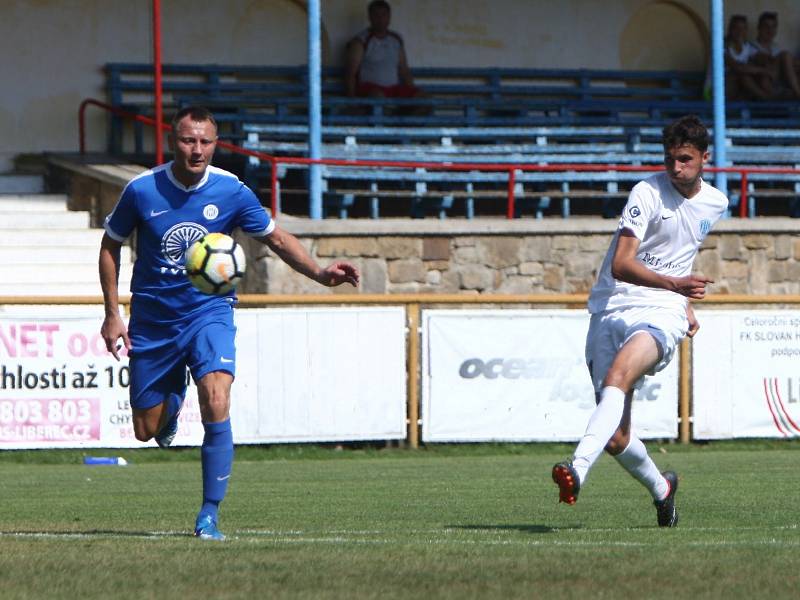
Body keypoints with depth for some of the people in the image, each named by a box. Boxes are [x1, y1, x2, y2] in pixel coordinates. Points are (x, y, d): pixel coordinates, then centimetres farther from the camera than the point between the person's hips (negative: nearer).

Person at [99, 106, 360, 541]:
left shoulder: (231, 192, -9)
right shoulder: (142, 190, -10)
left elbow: (277, 239, 1)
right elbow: (110, 246, 4)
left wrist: (319, 273, -16)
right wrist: (113, 314, -1)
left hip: (209, 313, -1)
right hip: (152, 321, 1)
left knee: (216, 403, -26)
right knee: (147, 431, 6)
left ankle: (209, 515, -17)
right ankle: (173, 399, 46)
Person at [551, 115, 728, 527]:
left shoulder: (716, 203, 11)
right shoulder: (648, 193, -7)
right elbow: (621, 265, -17)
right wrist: (674, 284, -31)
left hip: (661, 312, 1)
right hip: (613, 307, -1)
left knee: (617, 377, -33)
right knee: (615, 438, -1)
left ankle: (578, 470, -49)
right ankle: (661, 489, 30)